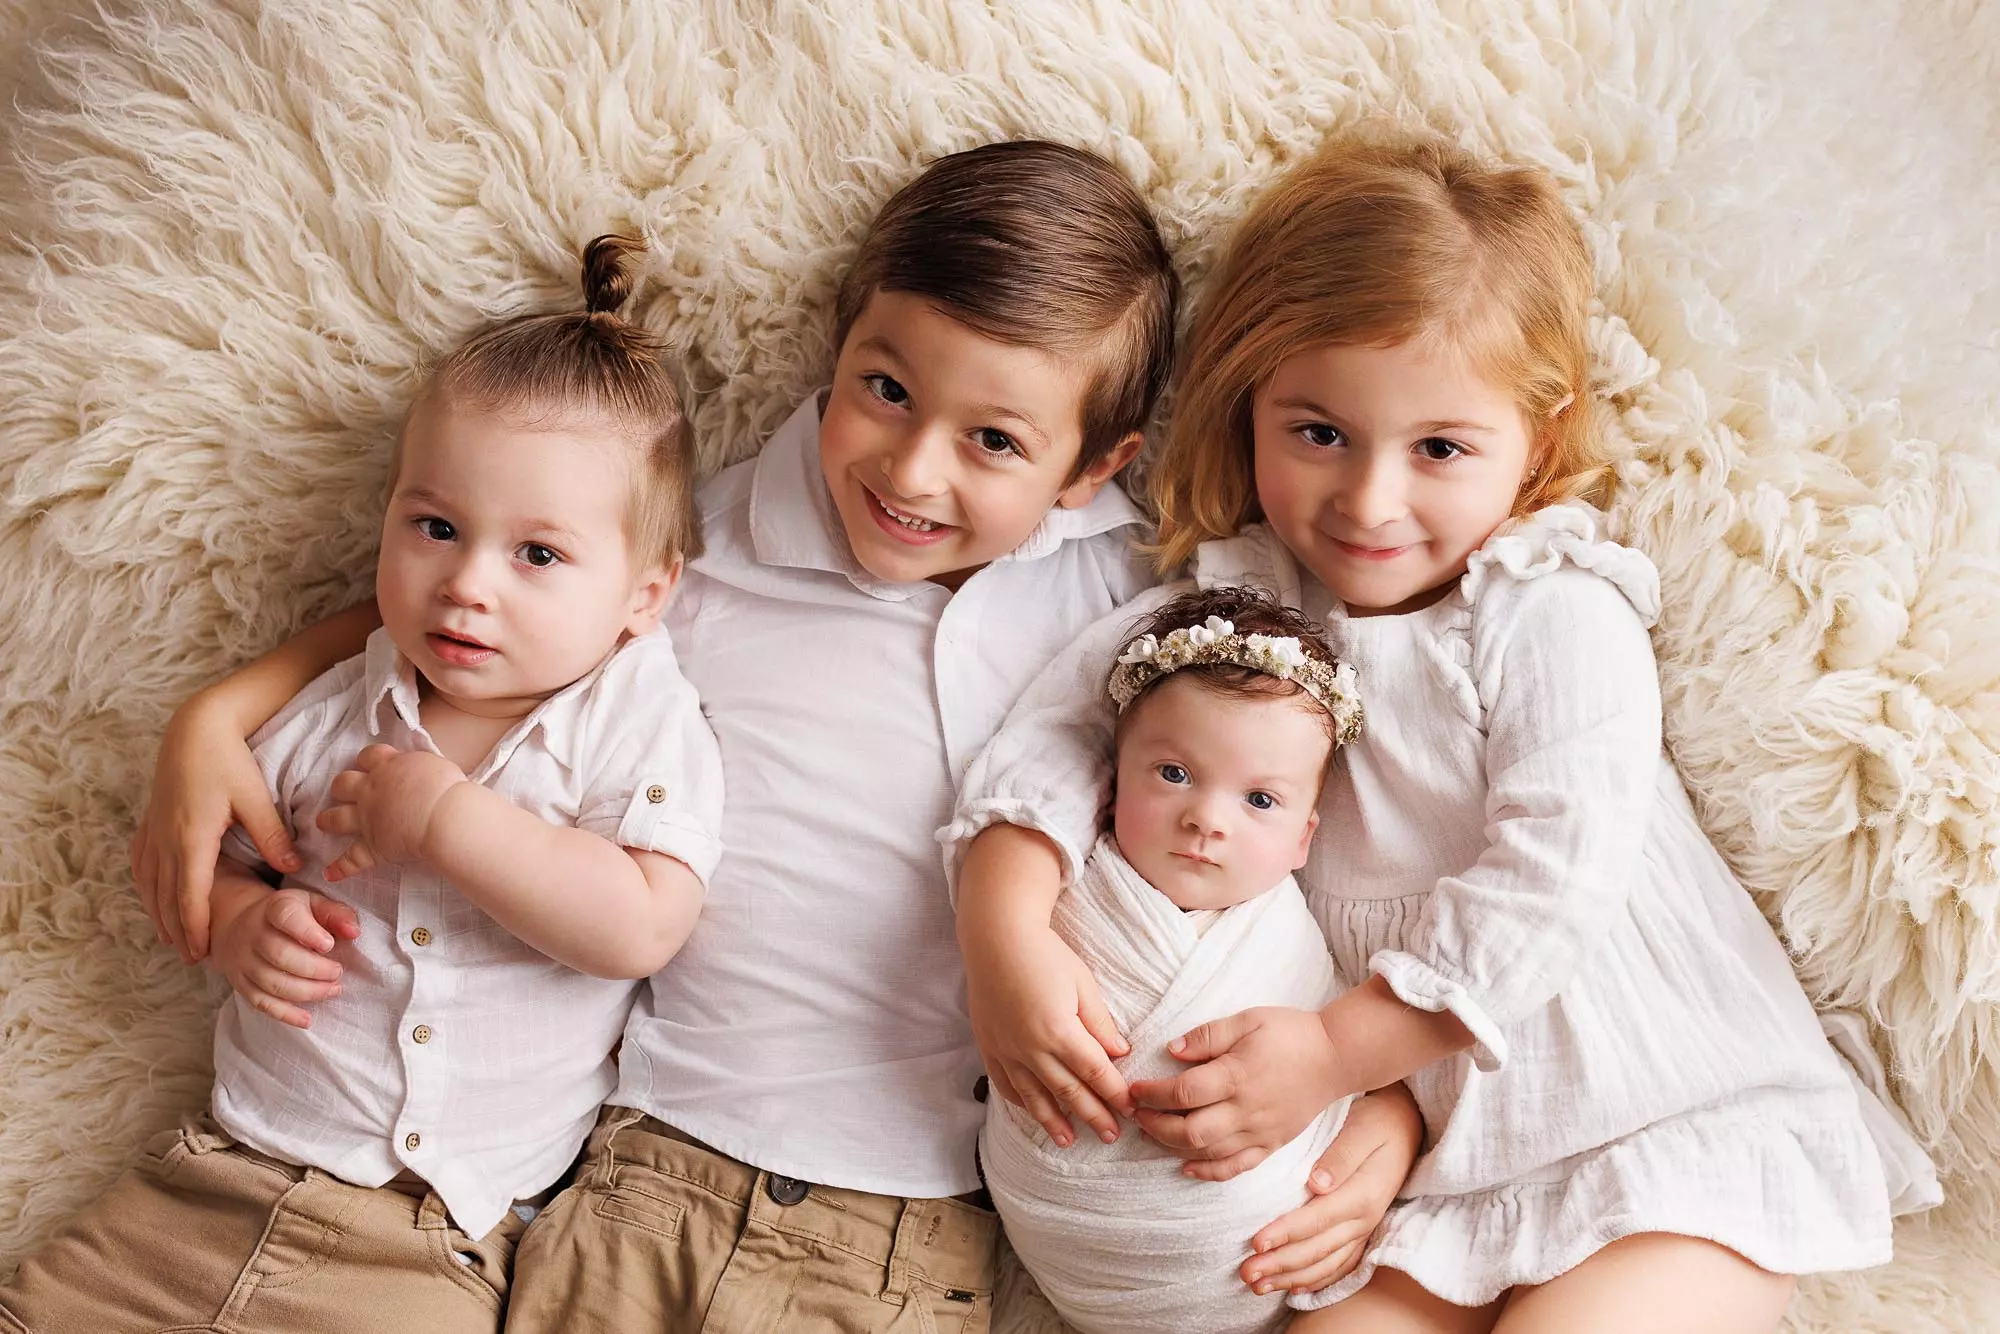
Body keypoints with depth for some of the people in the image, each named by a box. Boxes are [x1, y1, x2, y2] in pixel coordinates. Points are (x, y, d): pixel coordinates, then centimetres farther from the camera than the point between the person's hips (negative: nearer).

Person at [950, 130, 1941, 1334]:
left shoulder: (1561, 618, -13)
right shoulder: (1244, 594, 1)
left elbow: (1551, 879, -20)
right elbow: (1071, 709, -3)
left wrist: (1333, 1052, -22)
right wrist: (1004, 920, -21)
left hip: (1672, 1115, -4)